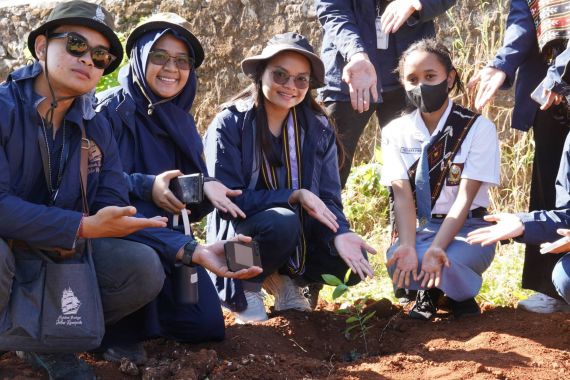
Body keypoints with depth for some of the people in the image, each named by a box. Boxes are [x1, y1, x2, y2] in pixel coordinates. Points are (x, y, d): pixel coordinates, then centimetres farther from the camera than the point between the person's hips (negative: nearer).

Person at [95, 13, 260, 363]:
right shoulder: (111, 109, -9)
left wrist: (207, 191, -15)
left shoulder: (182, 121, 10)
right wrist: (146, 187, -32)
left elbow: (191, 203, 8)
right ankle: (119, 330, -16)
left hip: (170, 239, 6)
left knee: (207, 325, -5)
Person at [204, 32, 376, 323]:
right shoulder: (229, 125, -13)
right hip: (239, 234, -4)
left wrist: (339, 234, -25)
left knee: (353, 263, -20)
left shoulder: (318, 128, 0)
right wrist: (294, 196, -25)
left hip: (301, 237, 4)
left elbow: (328, 199, -2)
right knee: (283, 221, -36)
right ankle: (247, 285, -6)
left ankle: (283, 278, 9)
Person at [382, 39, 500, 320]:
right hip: (421, 227, 2)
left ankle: (463, 293, 5)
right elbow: (402, 195, -11)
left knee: (445, 265, -34)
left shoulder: (479, 128, -10)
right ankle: (428, 291, 6)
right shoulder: (396, 132, -1)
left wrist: (437, 248, -32)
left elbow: (465, 197, -18)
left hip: (468, 229, -2)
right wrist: (408, 246, -30)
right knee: (397, 262, -31)